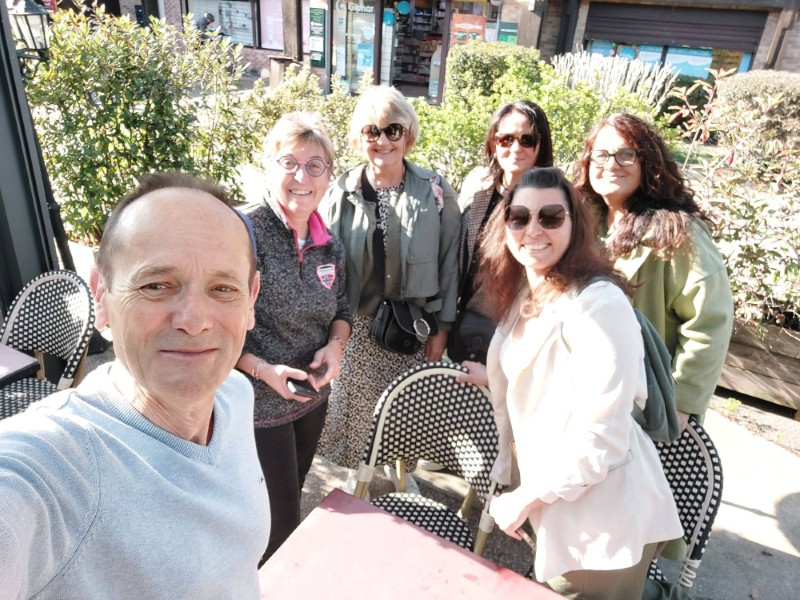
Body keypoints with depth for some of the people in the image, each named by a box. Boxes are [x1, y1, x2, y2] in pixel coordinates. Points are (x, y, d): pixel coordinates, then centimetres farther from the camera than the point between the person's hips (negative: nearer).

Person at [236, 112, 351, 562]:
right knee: (279, 517, 10)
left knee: (292, 495, 28)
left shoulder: (330, 246, -1)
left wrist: (336, 345, -8)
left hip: (314, 396, 6)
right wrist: (263, 370, -25)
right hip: (260, 403, -6)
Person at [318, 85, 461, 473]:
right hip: (355, 327, 1)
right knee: (356, 411, 10)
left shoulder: (435, 192, -4)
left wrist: (442, 326, -1)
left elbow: (448, 262, 0)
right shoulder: (340, 193, -2)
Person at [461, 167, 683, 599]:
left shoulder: (598, 303, -23)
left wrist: (527, 497, -16)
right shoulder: (524, 293, 4)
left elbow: (602, 440, -24)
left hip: (604, 522, -7)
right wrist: (493, 377, 22)